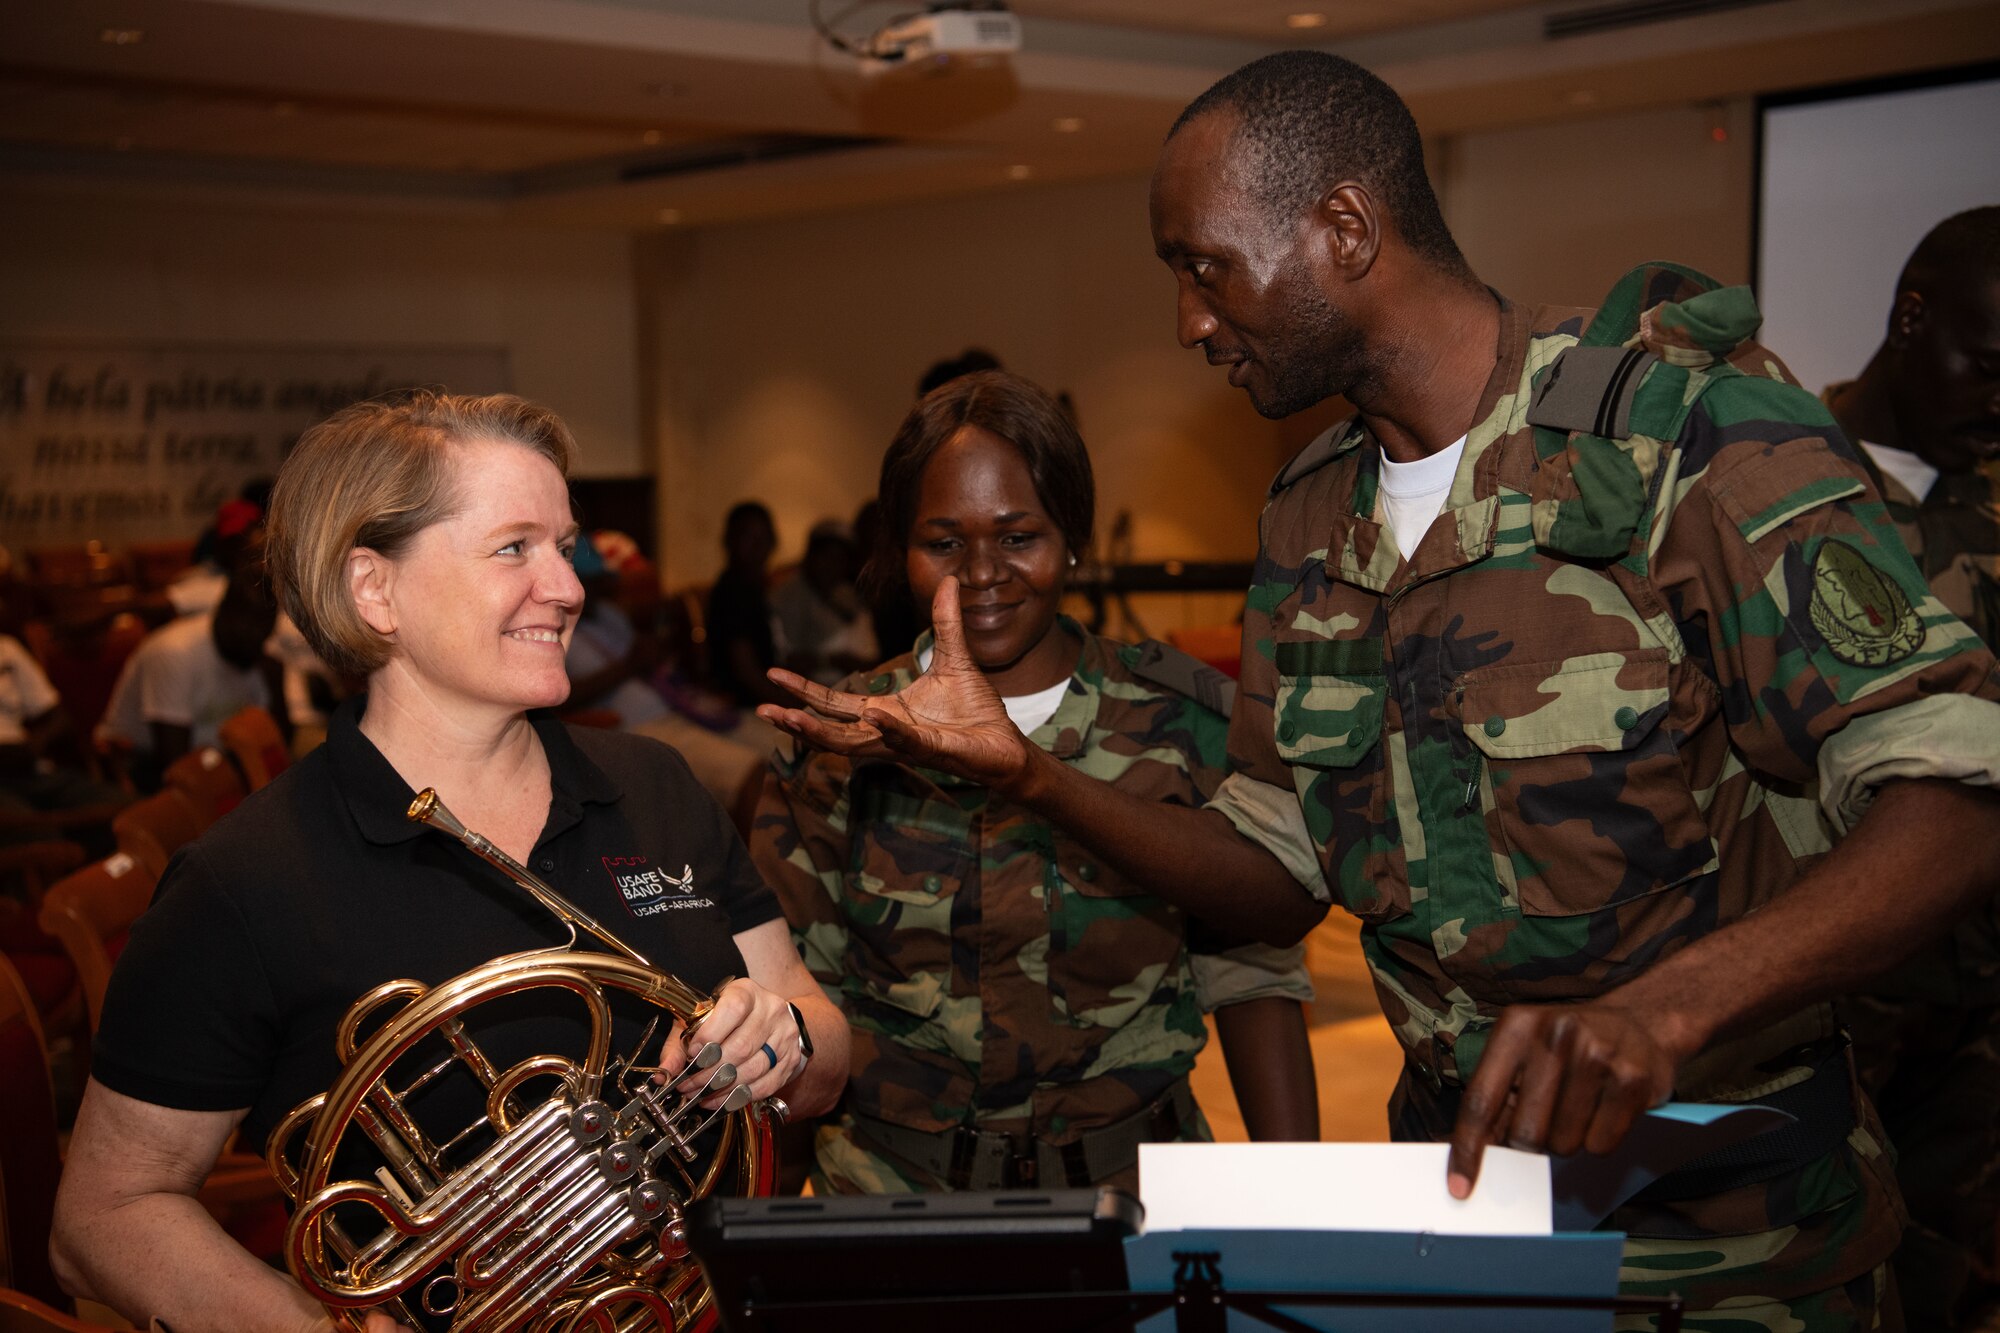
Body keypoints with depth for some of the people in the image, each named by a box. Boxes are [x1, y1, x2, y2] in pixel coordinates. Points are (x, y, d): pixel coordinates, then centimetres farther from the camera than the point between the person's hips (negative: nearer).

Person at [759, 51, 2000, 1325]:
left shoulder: (1684, 421, -15)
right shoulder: (1311, 523, 7)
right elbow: (1280, 877, 9)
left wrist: (1661, 1008, -35)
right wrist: (1023, 770, -5)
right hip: (1455, 1181, 5)